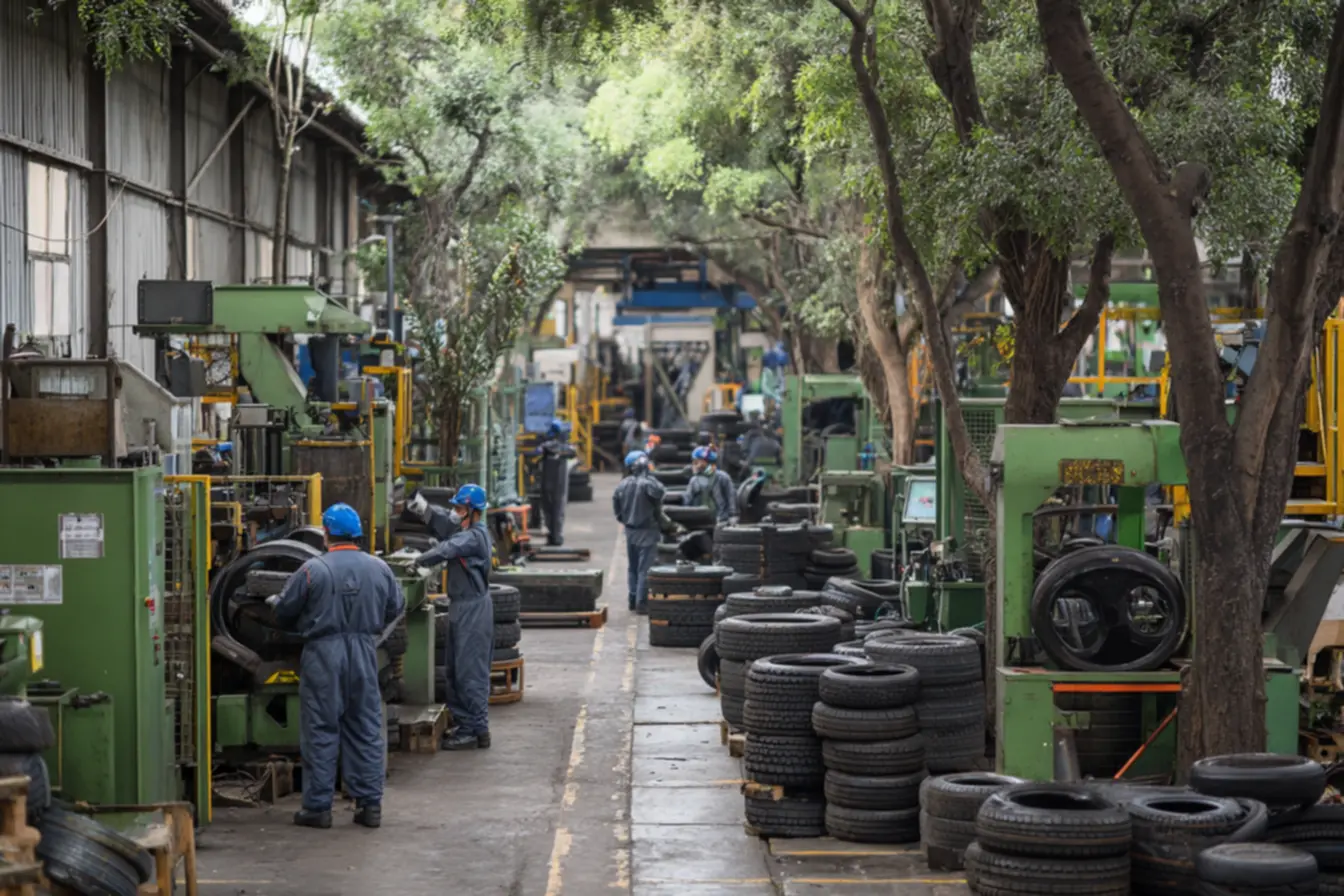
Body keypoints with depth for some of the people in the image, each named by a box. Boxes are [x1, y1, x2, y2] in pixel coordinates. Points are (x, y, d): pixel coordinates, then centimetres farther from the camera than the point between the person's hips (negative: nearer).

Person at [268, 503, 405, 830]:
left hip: (323, 654, -3)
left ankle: (318, 806, 7)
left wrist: (273, 601, 19)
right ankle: (370, 803, 11)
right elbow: (395, 609, 12)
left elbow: (284, 611, -4)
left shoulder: (312, 570, -12)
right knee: (366, 729, 10)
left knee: (321, 731, 4)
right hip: (364, 653, 4)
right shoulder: (379, 569, 1)